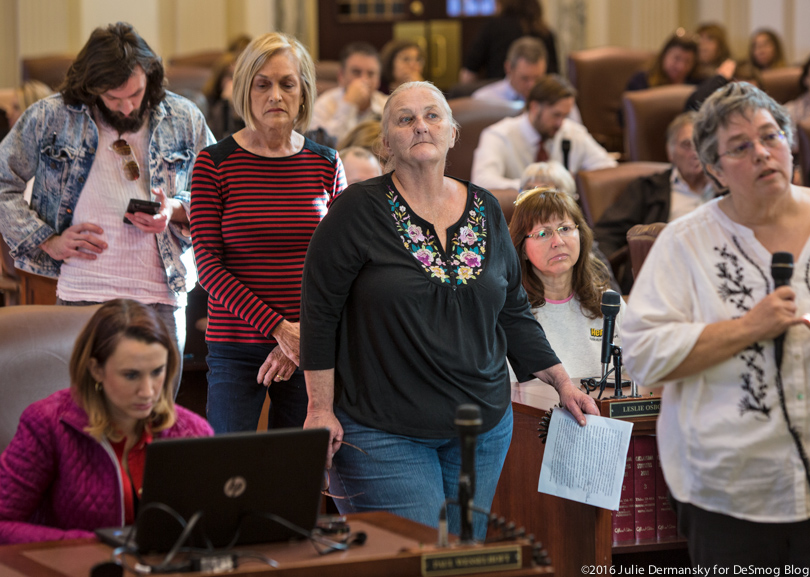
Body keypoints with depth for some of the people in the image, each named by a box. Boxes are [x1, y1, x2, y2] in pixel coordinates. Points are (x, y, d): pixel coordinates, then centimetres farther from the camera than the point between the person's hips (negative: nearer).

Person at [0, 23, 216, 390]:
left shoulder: (184, 120, 7)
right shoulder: (50, 118, 3)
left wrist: (177, 210, -5)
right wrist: (46, 241, -3)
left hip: (162, 298, 2)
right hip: (82, 294, -1)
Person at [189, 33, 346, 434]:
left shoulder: (326, 164, 6)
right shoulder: (214, 164, -1)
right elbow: (209, 266, -5)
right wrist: (278, 329, -13)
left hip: (309, 348, 2)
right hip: (235, 349, -2)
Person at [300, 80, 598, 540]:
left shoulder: (486, 211, 9)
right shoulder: (360, 211, -6)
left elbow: (512, 312, 16)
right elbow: (320, 312, -5)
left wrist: (562, 382, 12)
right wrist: (321, 408, -8)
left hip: (483, 429, 5)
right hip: (385, 433, -5)